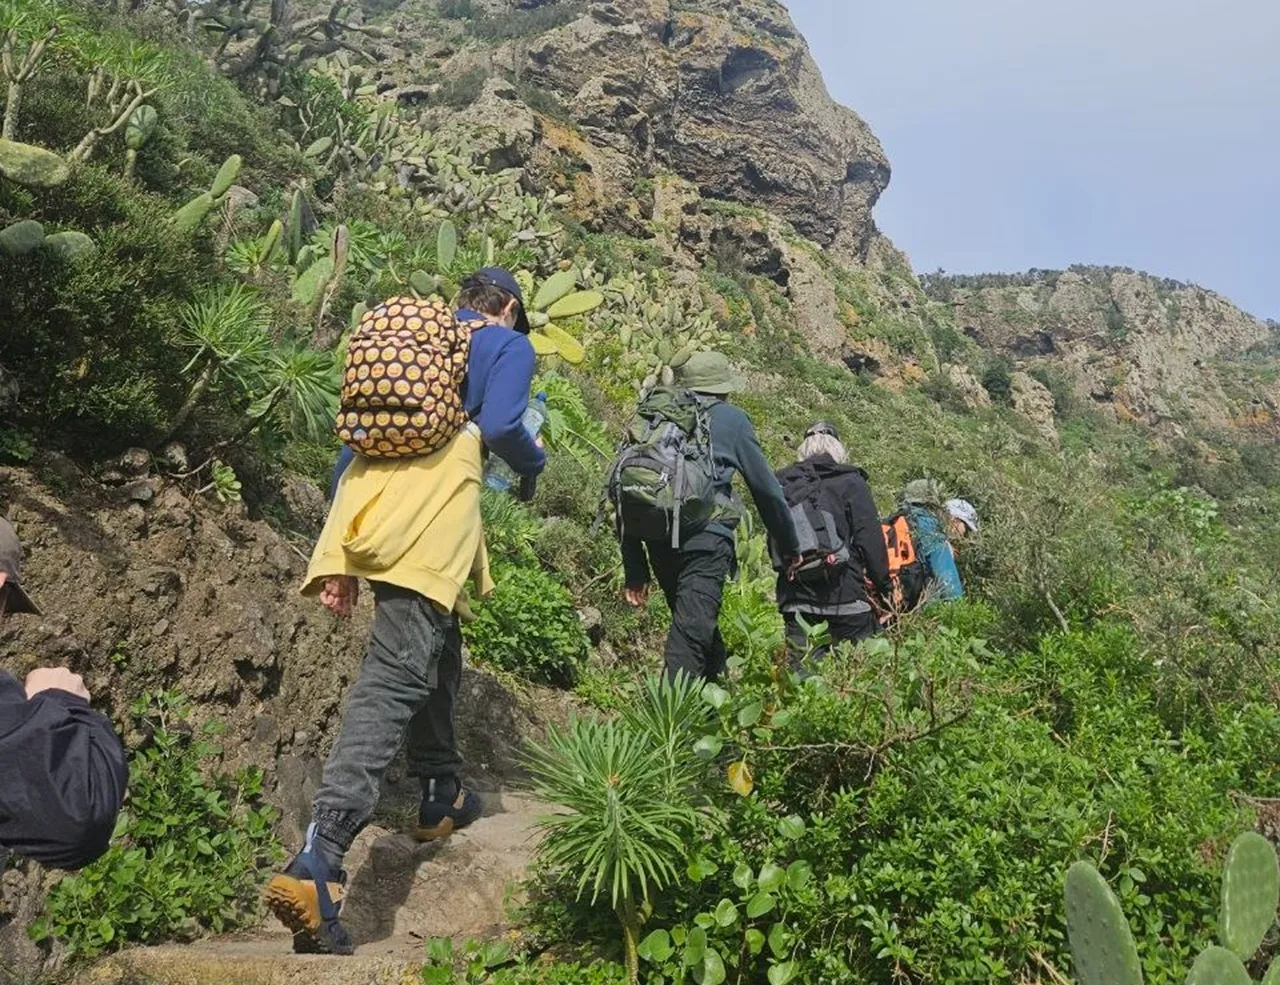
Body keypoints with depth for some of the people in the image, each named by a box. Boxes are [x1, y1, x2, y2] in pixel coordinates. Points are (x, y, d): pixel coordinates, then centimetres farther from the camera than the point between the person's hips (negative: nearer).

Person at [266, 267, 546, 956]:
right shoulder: (511, 345, 13)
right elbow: (499, 427, -8)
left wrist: (338, 560, 21)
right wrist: (535, 465, 16)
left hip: (370, 501, 7)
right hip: (432, 515, -7)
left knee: (436, 653, 26)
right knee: (395, 676, -15)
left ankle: (442, 796, 39)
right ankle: (317, 865, -27)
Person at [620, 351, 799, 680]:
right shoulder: (731, 419, 9)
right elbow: (766, 489, 10)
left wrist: (635, 570, 18)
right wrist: (789, 546, 23)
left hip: (659, 540, 5)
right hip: (706, 538, -5)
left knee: (697, 625, 22)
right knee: (692, 634, -9)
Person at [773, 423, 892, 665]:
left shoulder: (783, 483, 11)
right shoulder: (850, 481, 0)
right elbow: (870, 537, -5)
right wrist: (884, 586, 1)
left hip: (794, 596, 3)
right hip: (844, 593, -3)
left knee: (801, 668, 1)